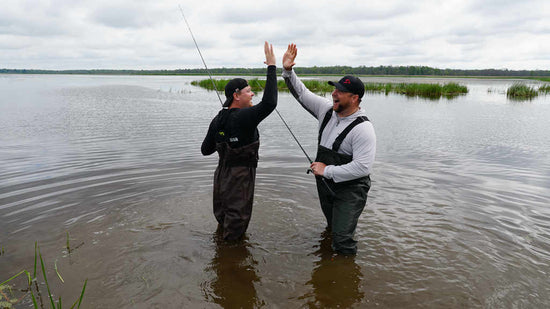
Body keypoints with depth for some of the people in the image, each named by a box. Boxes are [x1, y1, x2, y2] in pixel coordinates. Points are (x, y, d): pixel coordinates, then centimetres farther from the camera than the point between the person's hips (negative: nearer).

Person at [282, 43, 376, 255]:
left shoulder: (363, 128, -25)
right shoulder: (327, 110, -2)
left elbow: (362, 167, -31)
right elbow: (302, 93, 4)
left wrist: (327, 170, -25)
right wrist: (288, 71, -10)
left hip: (350, 189, -7)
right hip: (326, 184, 7)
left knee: (342, 241, -5)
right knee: (332, 228, 28)